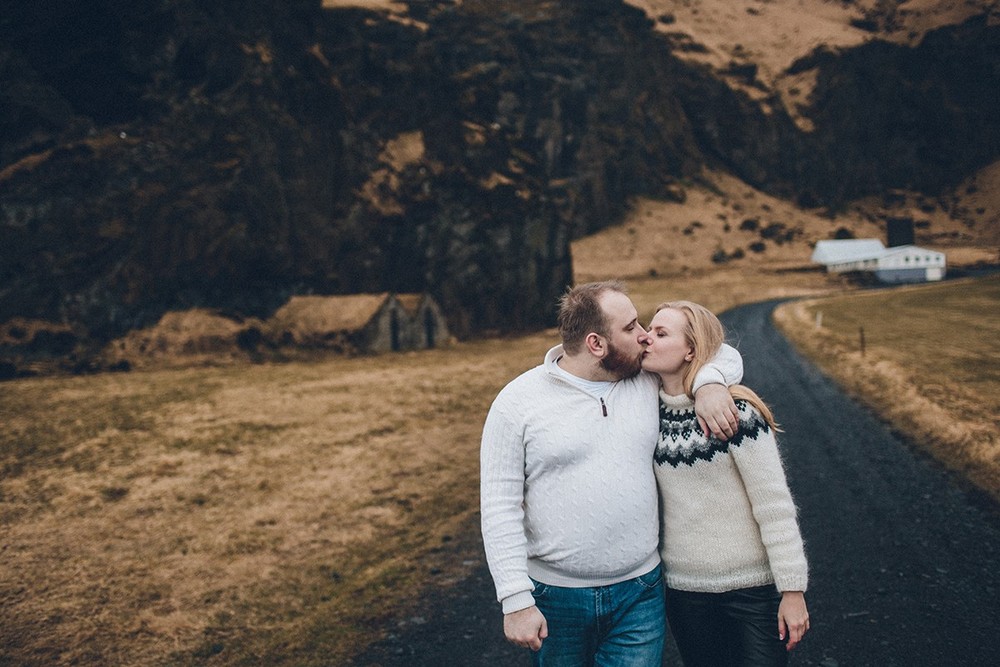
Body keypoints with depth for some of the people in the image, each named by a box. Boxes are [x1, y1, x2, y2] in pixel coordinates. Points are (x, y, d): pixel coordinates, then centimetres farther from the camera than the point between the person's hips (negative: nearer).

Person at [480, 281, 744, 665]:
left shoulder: (648, 380, 2)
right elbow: (500, 508, -9)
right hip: (554, 597, -2)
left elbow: (723, 355, 14)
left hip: (639, 593, 3)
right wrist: (515, 601, -13)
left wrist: (709, 384, -10)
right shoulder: (517, 401, -8)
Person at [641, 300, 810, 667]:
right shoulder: (652, 408, 0)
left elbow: (774, 504, -15)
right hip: (684, 588, 5)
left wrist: (792, 589, -14)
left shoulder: (734, 411, -16)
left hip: (754, 588, -5)